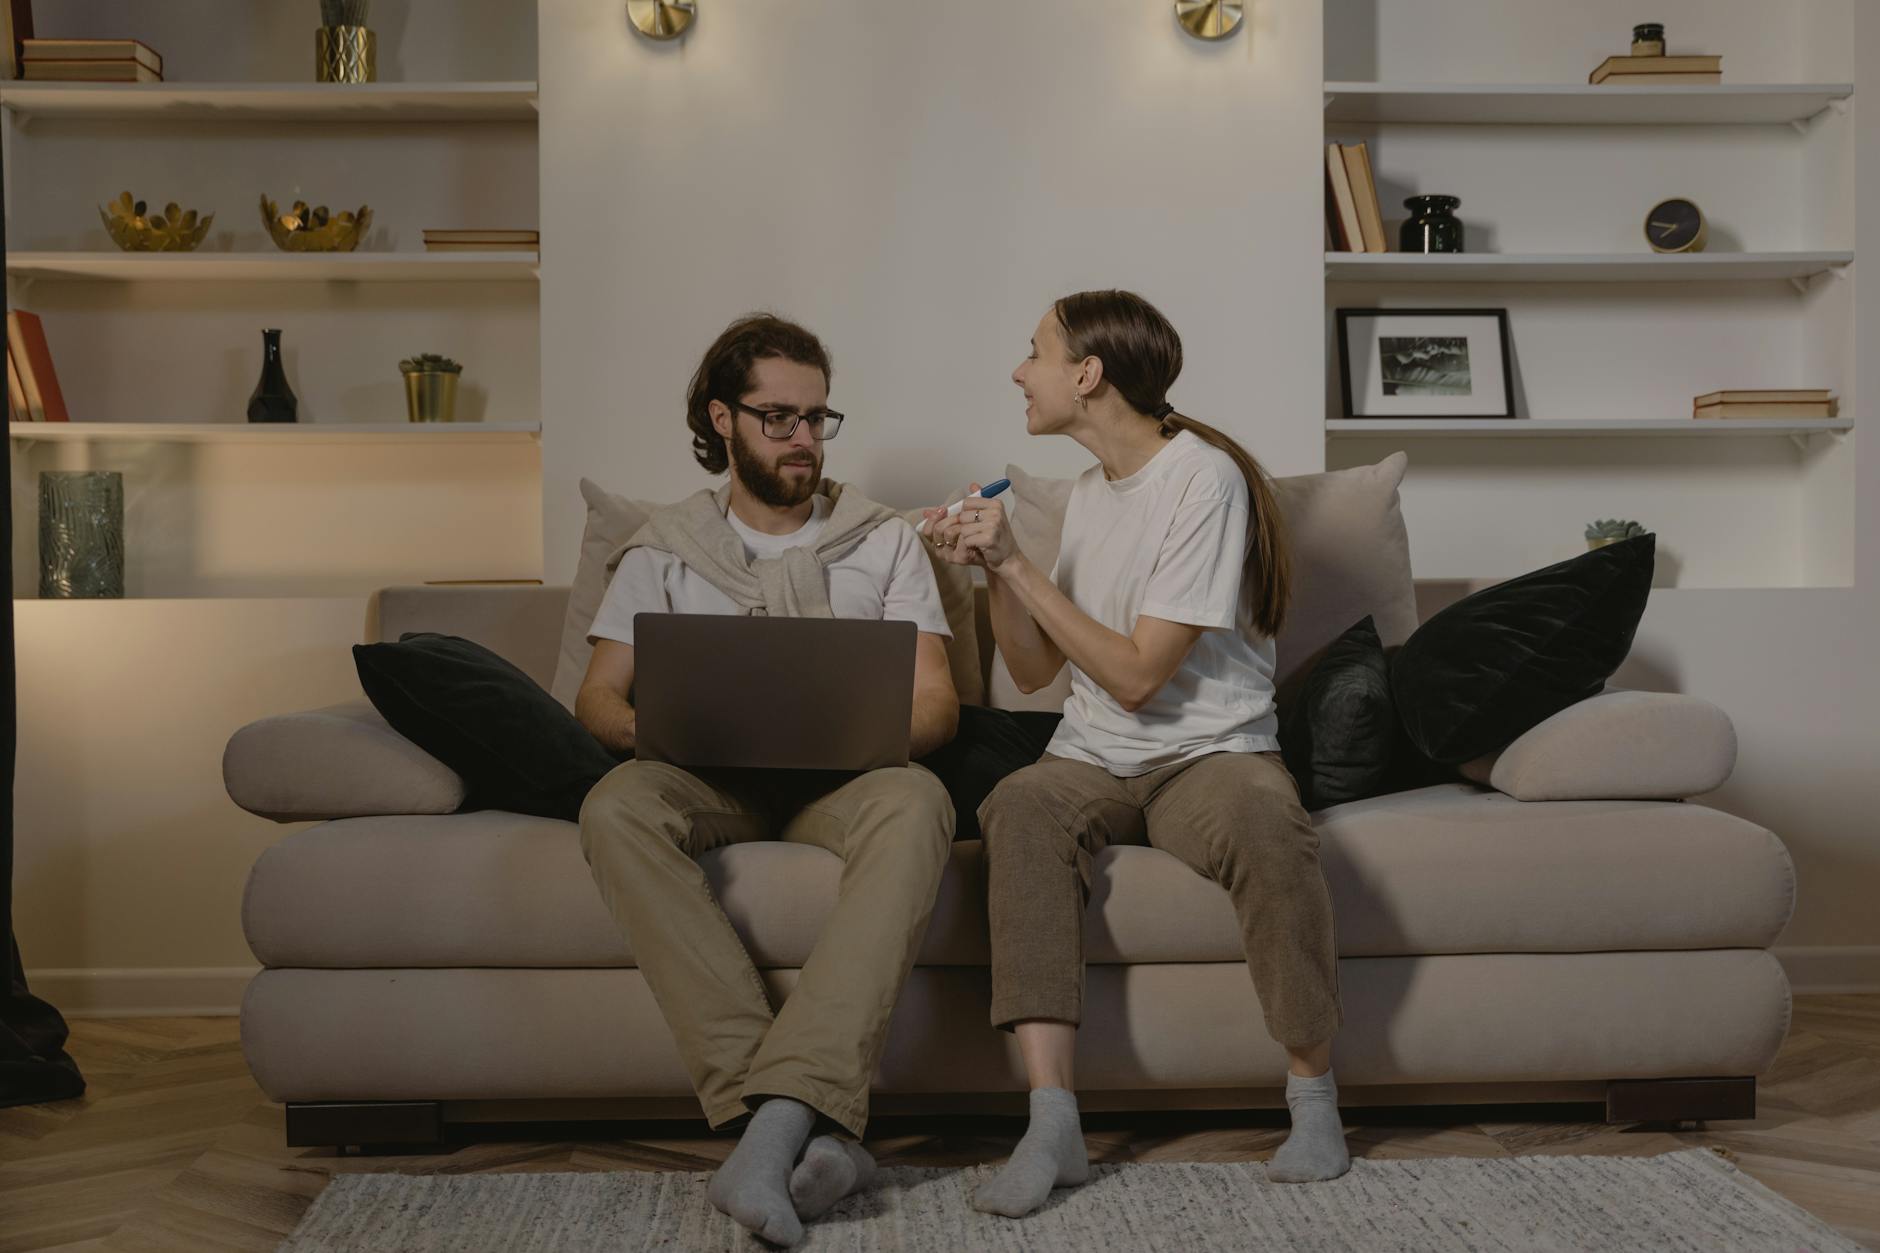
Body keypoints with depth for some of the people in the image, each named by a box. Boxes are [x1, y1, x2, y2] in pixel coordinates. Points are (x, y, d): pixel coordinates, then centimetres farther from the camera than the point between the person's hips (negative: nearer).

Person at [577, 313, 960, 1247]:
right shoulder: (665, 550, 17)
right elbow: (598, 697, 8)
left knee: (916, 801, -37)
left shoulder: (884, 543, 17)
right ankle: (818, 1128, -42)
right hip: (711, 785, 1)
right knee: (616, 803, -35)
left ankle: (776, 1118, -48)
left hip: (841, 782, 0)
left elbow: (936, 705, 7)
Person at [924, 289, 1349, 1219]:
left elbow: (1137, 675, -15)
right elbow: (1034, 672, 15)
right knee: (1020, 805, -29)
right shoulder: (1089, 491, 14)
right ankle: (1052, 1120, -34)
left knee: (1265, 820, -37)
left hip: (1210, 750, -5)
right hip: (1096, 759, 5)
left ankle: (1313, 1092, -15)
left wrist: (1018, 564, -12)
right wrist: (993, 573, -1)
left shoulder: (1204, 478, -10)